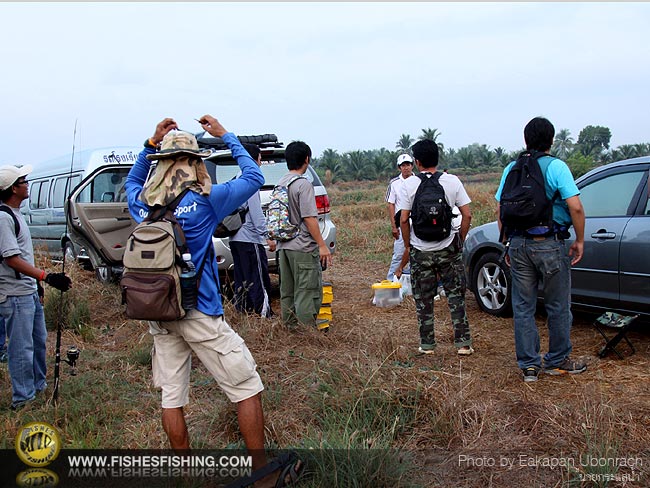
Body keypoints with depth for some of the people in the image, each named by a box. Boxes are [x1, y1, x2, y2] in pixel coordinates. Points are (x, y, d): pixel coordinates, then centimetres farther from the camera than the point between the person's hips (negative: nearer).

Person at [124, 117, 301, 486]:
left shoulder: (143, 203, 2)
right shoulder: (204, 201, -12)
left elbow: (132, 181, 27)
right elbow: (254, 178, 0)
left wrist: (151, 143, 18)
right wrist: (226, 136, 7)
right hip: (200, 314, -6)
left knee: (171, 396, 13)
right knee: (248, 388, 4)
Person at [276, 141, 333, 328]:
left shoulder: (280, 183, 11)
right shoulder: (303, 184, -13)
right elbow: (309, 218, -17)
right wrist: (322, 245, -13)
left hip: (284, 246, 8)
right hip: (303, 246, -8)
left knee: (287, 292, 12)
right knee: (308, 292, -4)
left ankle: (289, 328, 19)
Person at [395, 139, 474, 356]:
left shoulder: (409, 184, -6)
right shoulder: (452, 181, -2)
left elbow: (403, 219, -7)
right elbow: (467, 215, -3)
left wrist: (407, 245, 5)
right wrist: (460, 240, 9)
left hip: (420, 250, -1)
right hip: (448, 248, 1)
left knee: (423, 300, 10)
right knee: (456, 296, 10)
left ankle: (427, 344, 16)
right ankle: (463, 343, 10)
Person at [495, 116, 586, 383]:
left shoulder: (511, 168, 7)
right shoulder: (556, 166, -7)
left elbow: (500, 210, 9)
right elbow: (575, 207, -13)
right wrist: (580, 240, -1)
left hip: (518, 244, 4)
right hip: (549, 244, -4)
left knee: (523, 307, 10)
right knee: (558, 306, 11)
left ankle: (529, 365, 14)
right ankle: (557, 361, 22)